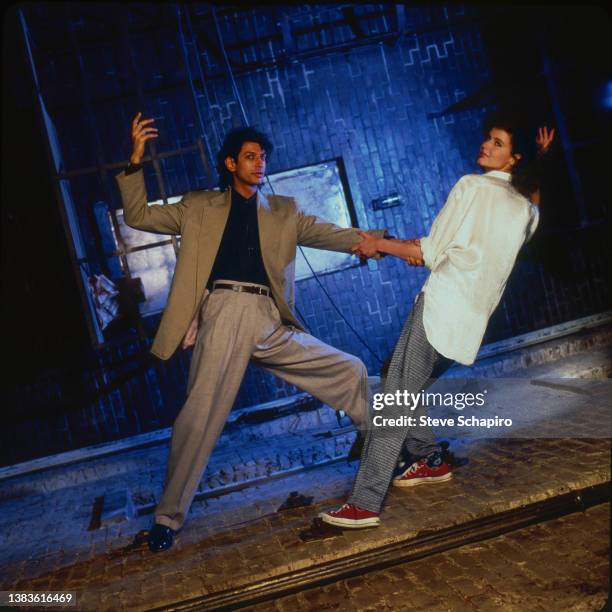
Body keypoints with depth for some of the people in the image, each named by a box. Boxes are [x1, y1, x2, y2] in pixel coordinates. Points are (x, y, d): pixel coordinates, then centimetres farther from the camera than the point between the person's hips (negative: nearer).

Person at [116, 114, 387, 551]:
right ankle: (169, 517, 7)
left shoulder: (284, 212, 20)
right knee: (200, 416, -10)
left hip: (270, 323, 3)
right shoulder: (199, 208, 15)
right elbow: (138, 216, 12)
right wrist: (137, 160, 0)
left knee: (351, 371, 5)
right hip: (224, 315, -3)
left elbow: (334, 235, 13)